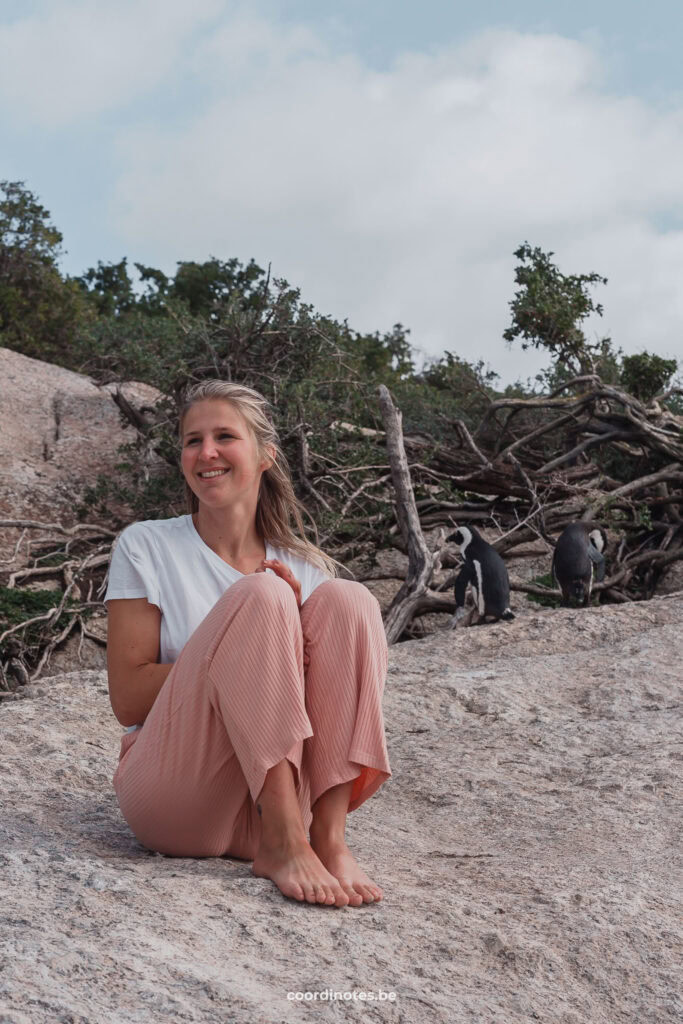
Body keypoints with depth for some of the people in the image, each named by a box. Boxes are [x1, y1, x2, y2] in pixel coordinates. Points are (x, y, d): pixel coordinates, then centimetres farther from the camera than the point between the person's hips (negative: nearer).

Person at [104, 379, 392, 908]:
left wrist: (291, 635, -12)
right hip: (173, 795, -3)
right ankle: (283, 845, -30)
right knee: (258, 598, -23)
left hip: (279, 795, 4)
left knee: (348, 600, -15)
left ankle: (329, 838, -26)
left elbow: (328, 682, 8)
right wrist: (247, 644, -14)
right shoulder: (146, 547, 3)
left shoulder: (305, 568, 12)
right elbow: (128, 699, -5)